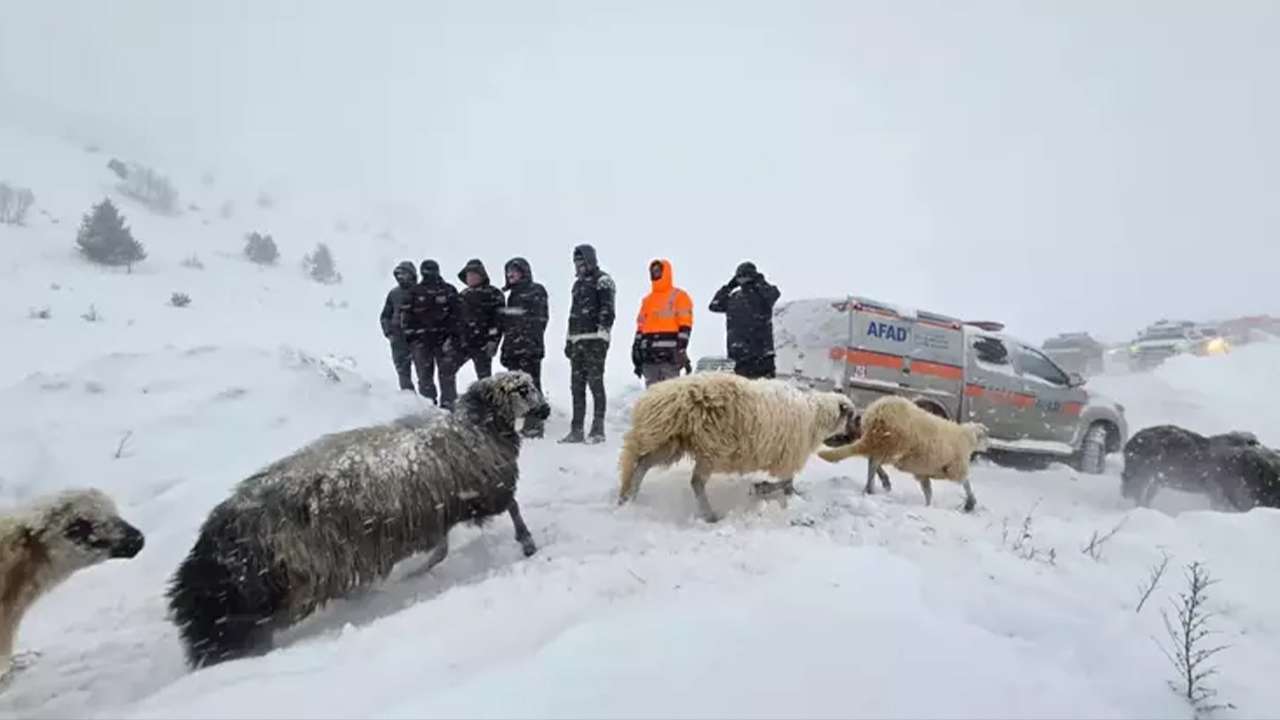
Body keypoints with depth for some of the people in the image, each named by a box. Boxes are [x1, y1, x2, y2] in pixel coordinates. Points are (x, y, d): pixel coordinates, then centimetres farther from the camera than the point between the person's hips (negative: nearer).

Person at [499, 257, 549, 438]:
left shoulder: (536, 291, -2)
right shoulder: (513, 294, 22)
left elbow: (539, 320, -12)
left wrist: (534, 343, -20)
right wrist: (506, 348, 19)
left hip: (529, 348, -8)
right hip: (513, 347, 8)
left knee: (531, 385, -7)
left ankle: (534, 424, -4)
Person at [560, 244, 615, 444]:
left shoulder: (602, 281, -1)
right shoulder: (578, 284, 24)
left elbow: (607, 310, -11)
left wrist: (603, 333, -20)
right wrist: (569, 340, 21)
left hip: (595, 340, -8)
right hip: (578, 340, 8)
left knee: (595, 383, -8)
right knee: (577, 386, 7)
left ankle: (598, 430, -5)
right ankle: (576, 430, 11)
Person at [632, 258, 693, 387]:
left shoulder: (679, 296, 2)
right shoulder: (647, 300, 21)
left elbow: (685, 325, -5)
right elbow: (640, 326, 21)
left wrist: (681, 348, -13)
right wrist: (636, 350, 15)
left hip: (669, 354, -6)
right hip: (649, 356, 6)